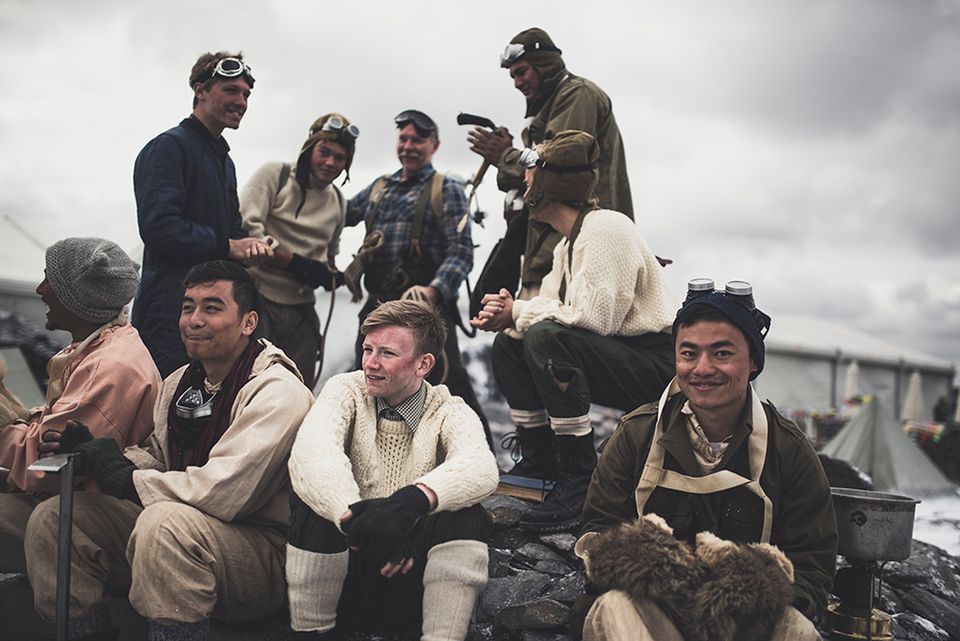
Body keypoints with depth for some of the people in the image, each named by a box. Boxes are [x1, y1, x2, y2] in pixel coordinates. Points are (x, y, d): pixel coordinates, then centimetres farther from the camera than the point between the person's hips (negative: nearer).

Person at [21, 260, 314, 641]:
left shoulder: (277, 392, -18)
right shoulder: (181, 382, 11)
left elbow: (225, 491, -27)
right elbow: (156, 456, 19)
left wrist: (125, 480, -15)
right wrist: (97, 454, -2)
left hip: (263, 546, -8)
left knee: (166, 521, -37)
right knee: (51, 518, 2)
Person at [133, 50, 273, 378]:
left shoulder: (224, 159, 24)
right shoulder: (169, 146, -7)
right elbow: (158, 226, -19)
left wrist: (249, 245, -1)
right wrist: (227, 246, -16)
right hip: (170, 307, -9)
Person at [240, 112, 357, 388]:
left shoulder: (338, 202, 16)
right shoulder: (274, 175, -2)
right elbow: (247, 230, -13)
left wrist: (331, 275, 5)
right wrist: (298, 264, -16)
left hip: (302, 308, 6)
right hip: (259, 299, -6)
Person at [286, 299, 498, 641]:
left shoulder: (450, 413, -1)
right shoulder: (346, 390, 0)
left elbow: (481, 468, -25)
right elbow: (310, 452, -23)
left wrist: (413, 500, -46)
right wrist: (356, 515, -42)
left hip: (413, 570, 0)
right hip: (347, 567, 1)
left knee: (467, 515, -26)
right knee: (315, 500, -26)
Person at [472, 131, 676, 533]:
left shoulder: (604, 229, -16)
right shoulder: (568, 243, 15)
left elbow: (594, 316, -26)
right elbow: (552, 307, 10)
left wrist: (519, 311, -15)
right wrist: (507, 316, -11)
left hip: (656, 366, -10)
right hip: (615, 358, 10)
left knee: (546, 338, -31)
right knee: (508, 343, 7)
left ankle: (580, 482, -25)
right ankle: (539, 463, 8)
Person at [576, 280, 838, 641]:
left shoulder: (790, 451, 4)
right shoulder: (636, 434, 6)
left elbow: (810, 569, 4)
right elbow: (598, 532, 6)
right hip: (649, 606, 0)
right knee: (613, 607, -33)